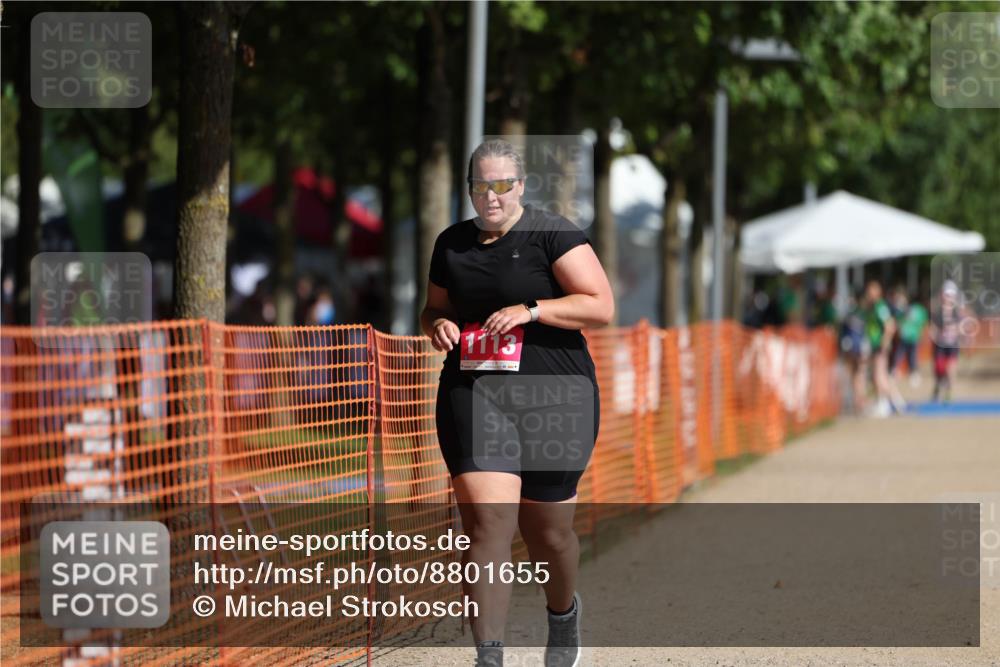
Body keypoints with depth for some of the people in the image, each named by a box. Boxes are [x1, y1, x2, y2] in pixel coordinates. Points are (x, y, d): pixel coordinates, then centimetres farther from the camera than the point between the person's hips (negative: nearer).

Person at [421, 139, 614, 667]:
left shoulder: (552, 235, -4)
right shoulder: (451, 244, 12)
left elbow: (602, 306, -9)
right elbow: (434, 308, 26)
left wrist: (531, 310, -19)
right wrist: (436, 325, 2)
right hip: (473, 398, 3)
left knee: (547, 529, 9)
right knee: (487, 522, -14)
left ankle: (563, 612, 42)